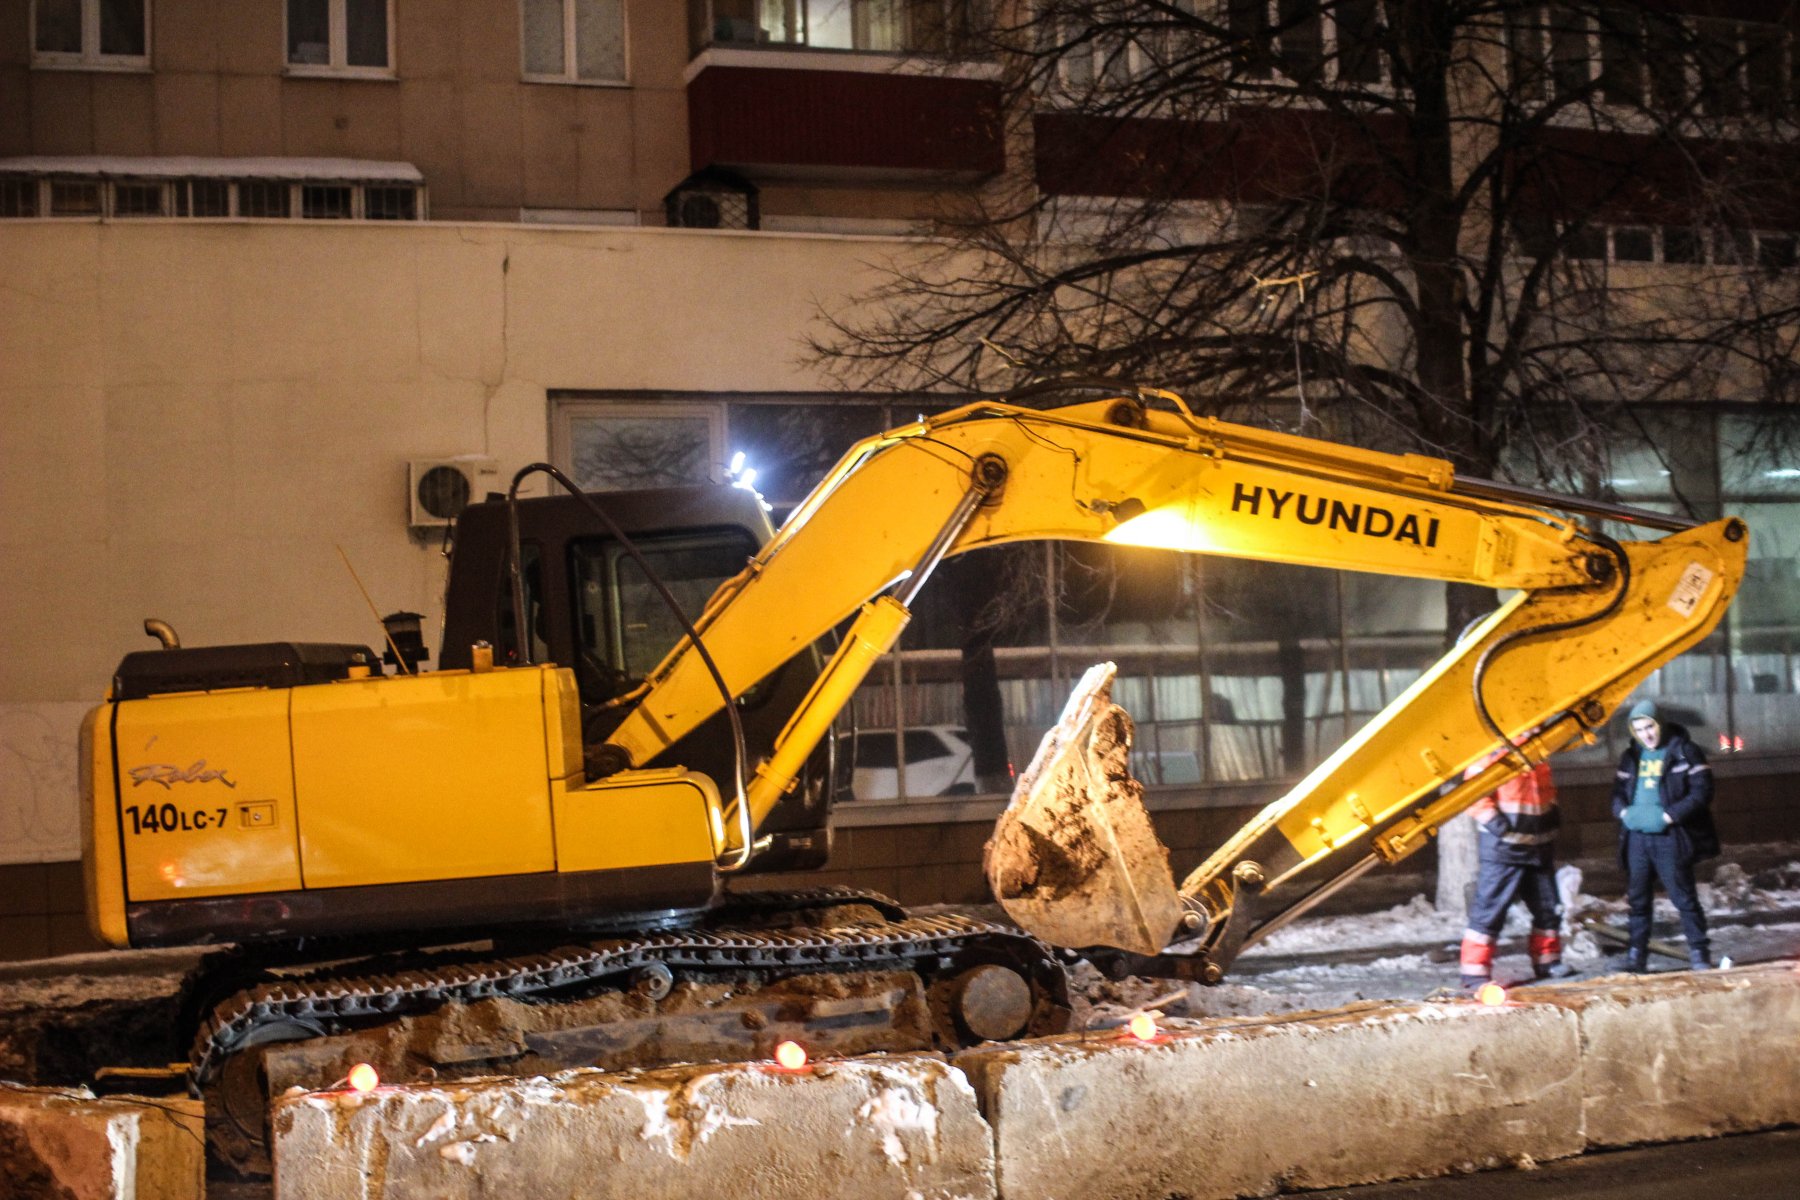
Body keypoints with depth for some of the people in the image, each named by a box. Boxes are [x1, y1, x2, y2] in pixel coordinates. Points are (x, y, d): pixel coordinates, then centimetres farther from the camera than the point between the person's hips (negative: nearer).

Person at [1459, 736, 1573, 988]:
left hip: (1539, 847, 8)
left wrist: (1552, 810, 14)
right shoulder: (1496, 756, -13)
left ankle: (1547, 962, 32)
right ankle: (1475, 971, -4)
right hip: (1502, 848, -8)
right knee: (1490, 909, -7)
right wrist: (1492, 819, -22)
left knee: (1549, 908, 15)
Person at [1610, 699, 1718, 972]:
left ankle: (1699, 953, 7)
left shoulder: (1684, 752, -3)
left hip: (1669, 838, -5)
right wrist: (1624, 811, -6)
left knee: (1684, 897, -2)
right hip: (1636, 837, 5)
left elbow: (1701, 792, -9)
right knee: (1637, 898, 8)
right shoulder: (1631, 756, 14)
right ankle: (1636, 954, 14)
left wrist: (1669, 815, -18)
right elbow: (1619, 790, 17)